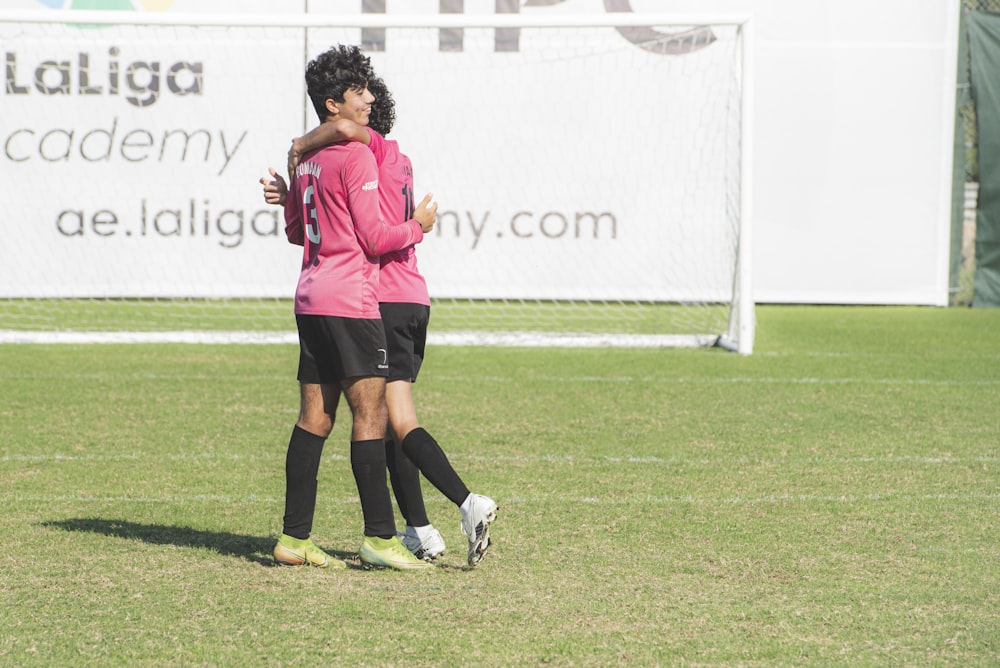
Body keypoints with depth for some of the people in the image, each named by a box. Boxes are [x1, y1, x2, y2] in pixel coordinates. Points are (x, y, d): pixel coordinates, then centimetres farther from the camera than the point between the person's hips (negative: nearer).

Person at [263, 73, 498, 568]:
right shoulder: (398, 160, 22)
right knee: (392, 422, 14)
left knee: (401, 424, -12)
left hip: (384, 302, -9)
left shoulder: (374, 147, -6)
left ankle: (468, 503, -25)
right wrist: (292, 196, 17)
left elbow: (345, 127, -29)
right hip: (413, 299, 9)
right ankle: (419, 531, 13)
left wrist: (300, 146, -12)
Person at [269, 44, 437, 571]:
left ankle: (295, 537, 8)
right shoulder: (356, 155, -11)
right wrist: (417, 226, 3)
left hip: (311, 299, 9)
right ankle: (379, 536, -8)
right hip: (350, 300, -9)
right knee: (370, 414, -7)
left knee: (315, 418, 9)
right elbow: (375, 238, -12)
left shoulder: (306, 157, 16)